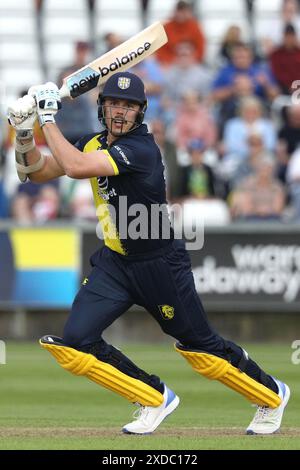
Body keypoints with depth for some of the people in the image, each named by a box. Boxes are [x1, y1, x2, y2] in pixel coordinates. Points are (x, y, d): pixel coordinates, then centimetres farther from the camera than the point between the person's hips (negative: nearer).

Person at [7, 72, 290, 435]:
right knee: (74, 343, -8)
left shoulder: (141, 149, -25)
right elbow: (38, 172, 6)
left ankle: (271, 395, 32)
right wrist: (25, 133, -11)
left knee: (201, 348, 5)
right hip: (114, 265, 7)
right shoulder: (93, 144, 2)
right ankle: (155, 399, 11)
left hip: (161, 266, -7)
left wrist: (49, 119, -27)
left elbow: (76, 167, -35)